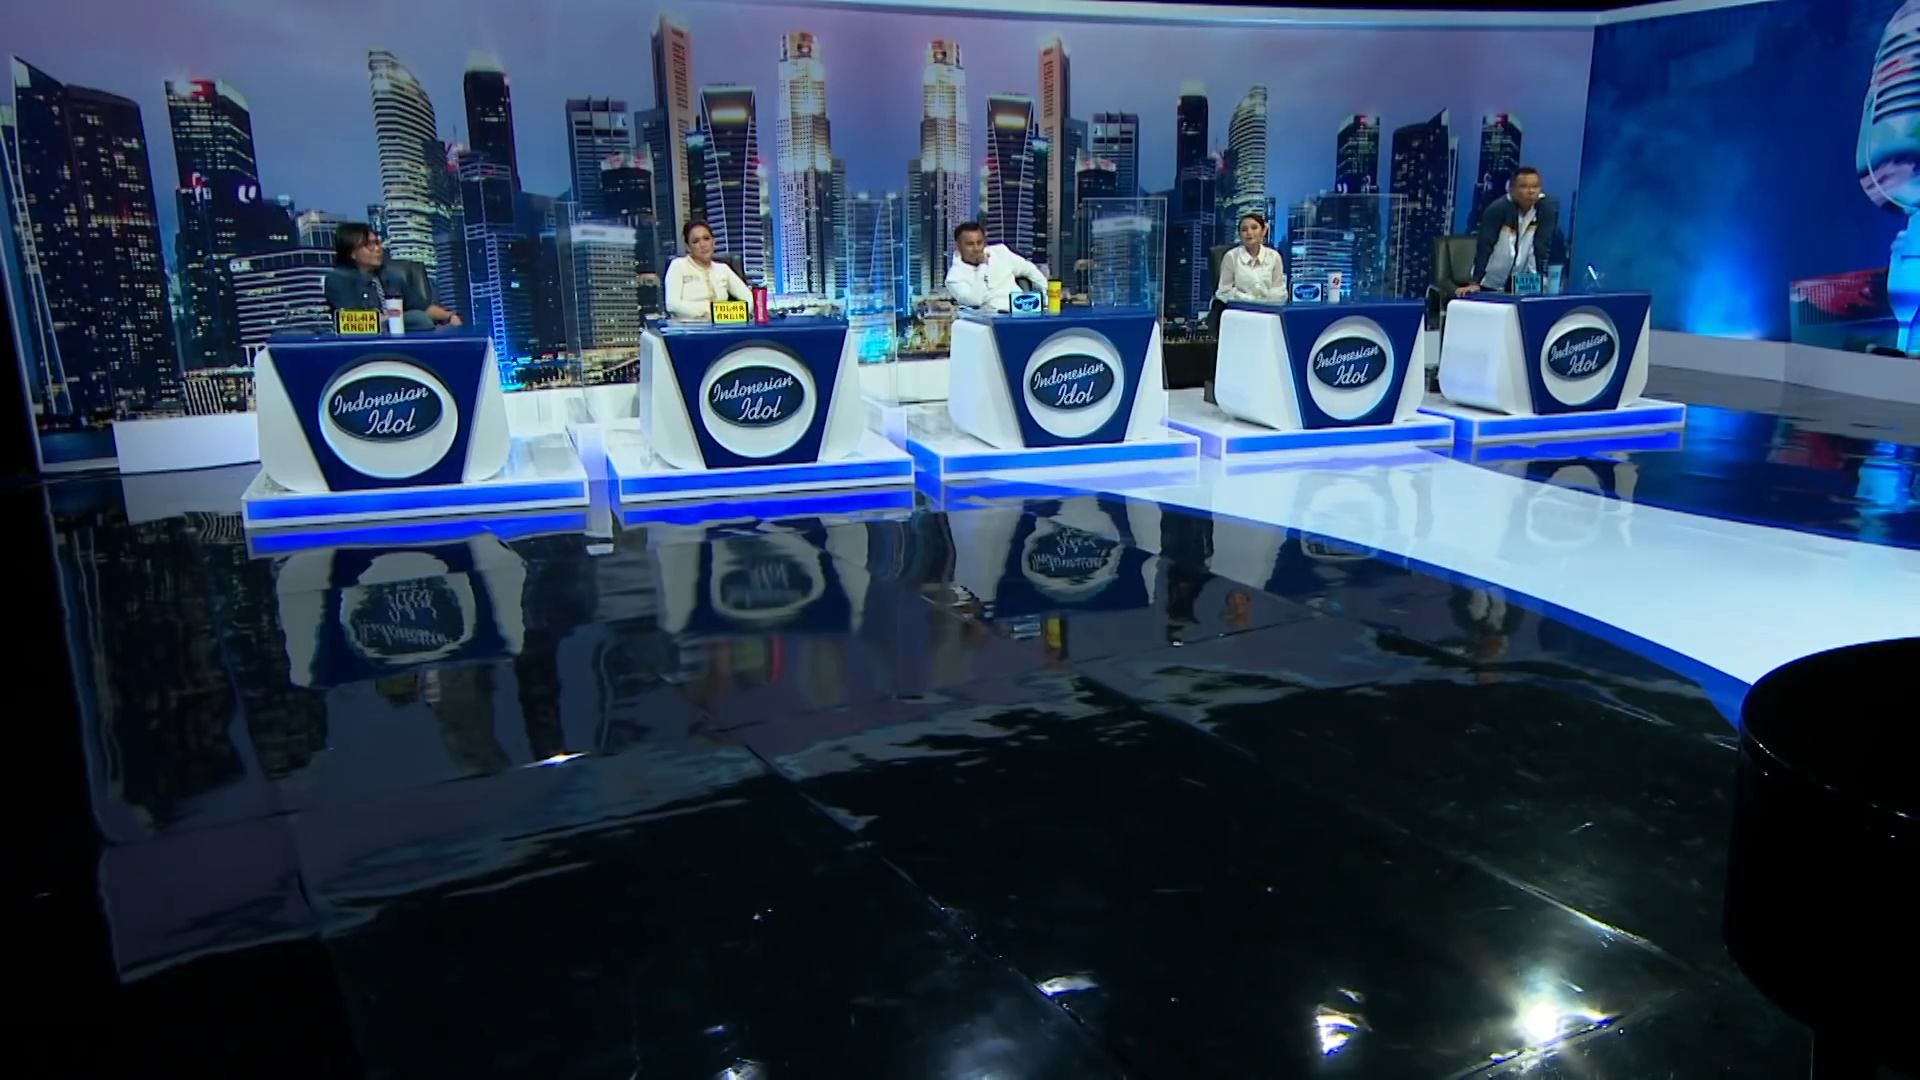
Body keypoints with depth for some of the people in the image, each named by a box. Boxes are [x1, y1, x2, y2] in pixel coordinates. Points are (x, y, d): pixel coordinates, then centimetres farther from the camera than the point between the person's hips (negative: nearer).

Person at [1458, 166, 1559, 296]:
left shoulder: (1546, 208, -10)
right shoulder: (1498, 208, -18)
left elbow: (1542, 246, -12)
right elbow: (1485, 246, -22)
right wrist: (1475, 283, -29)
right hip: (1491, 283, -2)